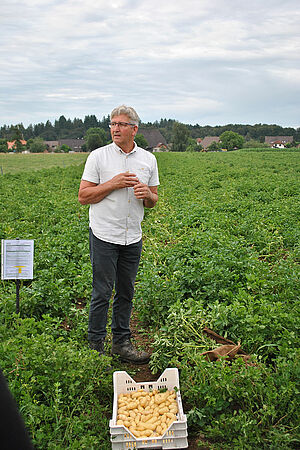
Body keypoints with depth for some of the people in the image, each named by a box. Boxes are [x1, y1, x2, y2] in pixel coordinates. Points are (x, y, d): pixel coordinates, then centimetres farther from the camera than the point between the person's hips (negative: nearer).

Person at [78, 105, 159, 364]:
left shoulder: (148, 159, 8)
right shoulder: (98, 157, -2)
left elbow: (153, 201, 13)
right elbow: (83, 197, -5)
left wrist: (147, 194, -11)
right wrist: (113, 184, -16)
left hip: (132, 237, 4)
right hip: (105, 235, -4)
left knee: (126, 292, 12)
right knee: (102, 292, 0)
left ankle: (122, 342, 26)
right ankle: (95, 346, 13)